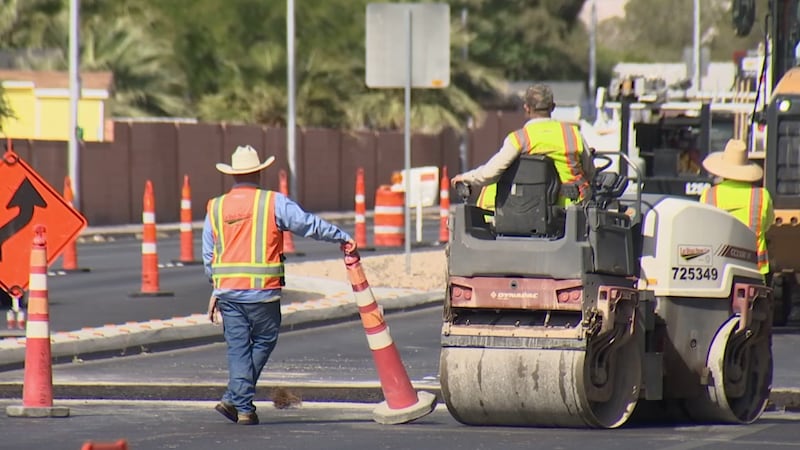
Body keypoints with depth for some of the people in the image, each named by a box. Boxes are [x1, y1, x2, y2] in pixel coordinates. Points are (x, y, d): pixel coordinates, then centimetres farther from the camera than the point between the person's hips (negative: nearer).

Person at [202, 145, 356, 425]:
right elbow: (309, 224, -1)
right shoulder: (273, 202, -4)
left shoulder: (215, 208, 7)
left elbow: (208, 255, 11)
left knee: (238, 348, 8)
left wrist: (216, 289, 23)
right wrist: (342, 238, 12)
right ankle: (234, 398, 5)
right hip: (262, 292, -3)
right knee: (263, 342, 12)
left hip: (227, 291, 3)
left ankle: (243, 406, 0)